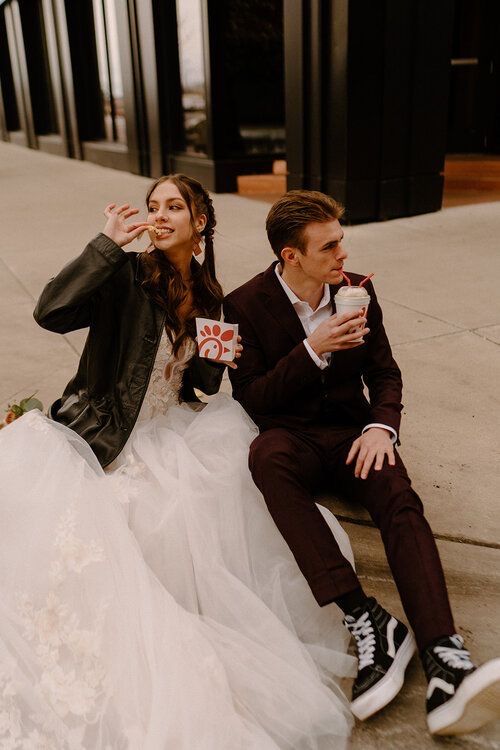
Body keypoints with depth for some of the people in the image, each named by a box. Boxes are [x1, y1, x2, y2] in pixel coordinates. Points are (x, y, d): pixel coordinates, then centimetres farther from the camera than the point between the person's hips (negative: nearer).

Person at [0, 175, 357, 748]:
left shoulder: (209, 297, 8)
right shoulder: (128, 275, -8)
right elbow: (51, 312, -24)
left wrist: (218, 357, -9)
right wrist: (109, 242, -23)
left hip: (170, 433, 4)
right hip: (104, 437, -4)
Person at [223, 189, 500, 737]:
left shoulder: (357, 289, 5)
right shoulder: (246, 305, -6)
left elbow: (384, 372, 9)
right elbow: (250, 399, -8)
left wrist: (381, 425, -12)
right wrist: (312, 351, -21)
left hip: (350, 434, 3)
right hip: (292, 438, -2)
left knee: (400, 499, -29)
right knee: (265, 454, -38)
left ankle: (444, 661, -40)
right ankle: (364, 620, -38)